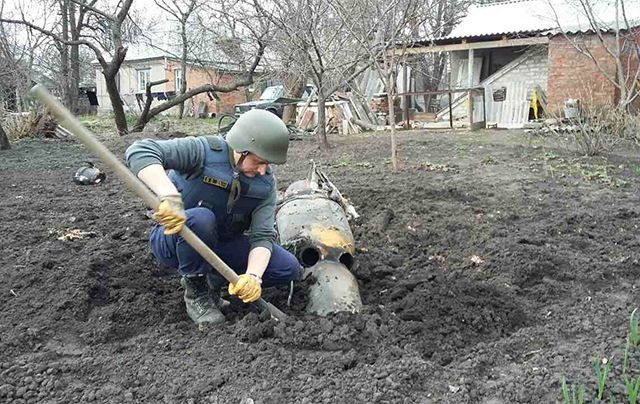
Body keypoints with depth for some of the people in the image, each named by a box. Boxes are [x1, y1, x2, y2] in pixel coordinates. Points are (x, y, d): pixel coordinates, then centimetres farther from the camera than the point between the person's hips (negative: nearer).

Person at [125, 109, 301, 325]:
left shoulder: (266, 184, -10)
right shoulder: (203, 151, -24)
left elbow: (263, 236, -16)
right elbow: (140, 151, -35)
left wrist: (253, 275, -36)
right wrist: (170, 195, -51)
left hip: (219, 245, 4)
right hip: (174, 240, -4)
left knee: (289, 269, -11)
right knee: (200, 218, -40)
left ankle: (213, 282, 4)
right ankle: (196, 292, -14)